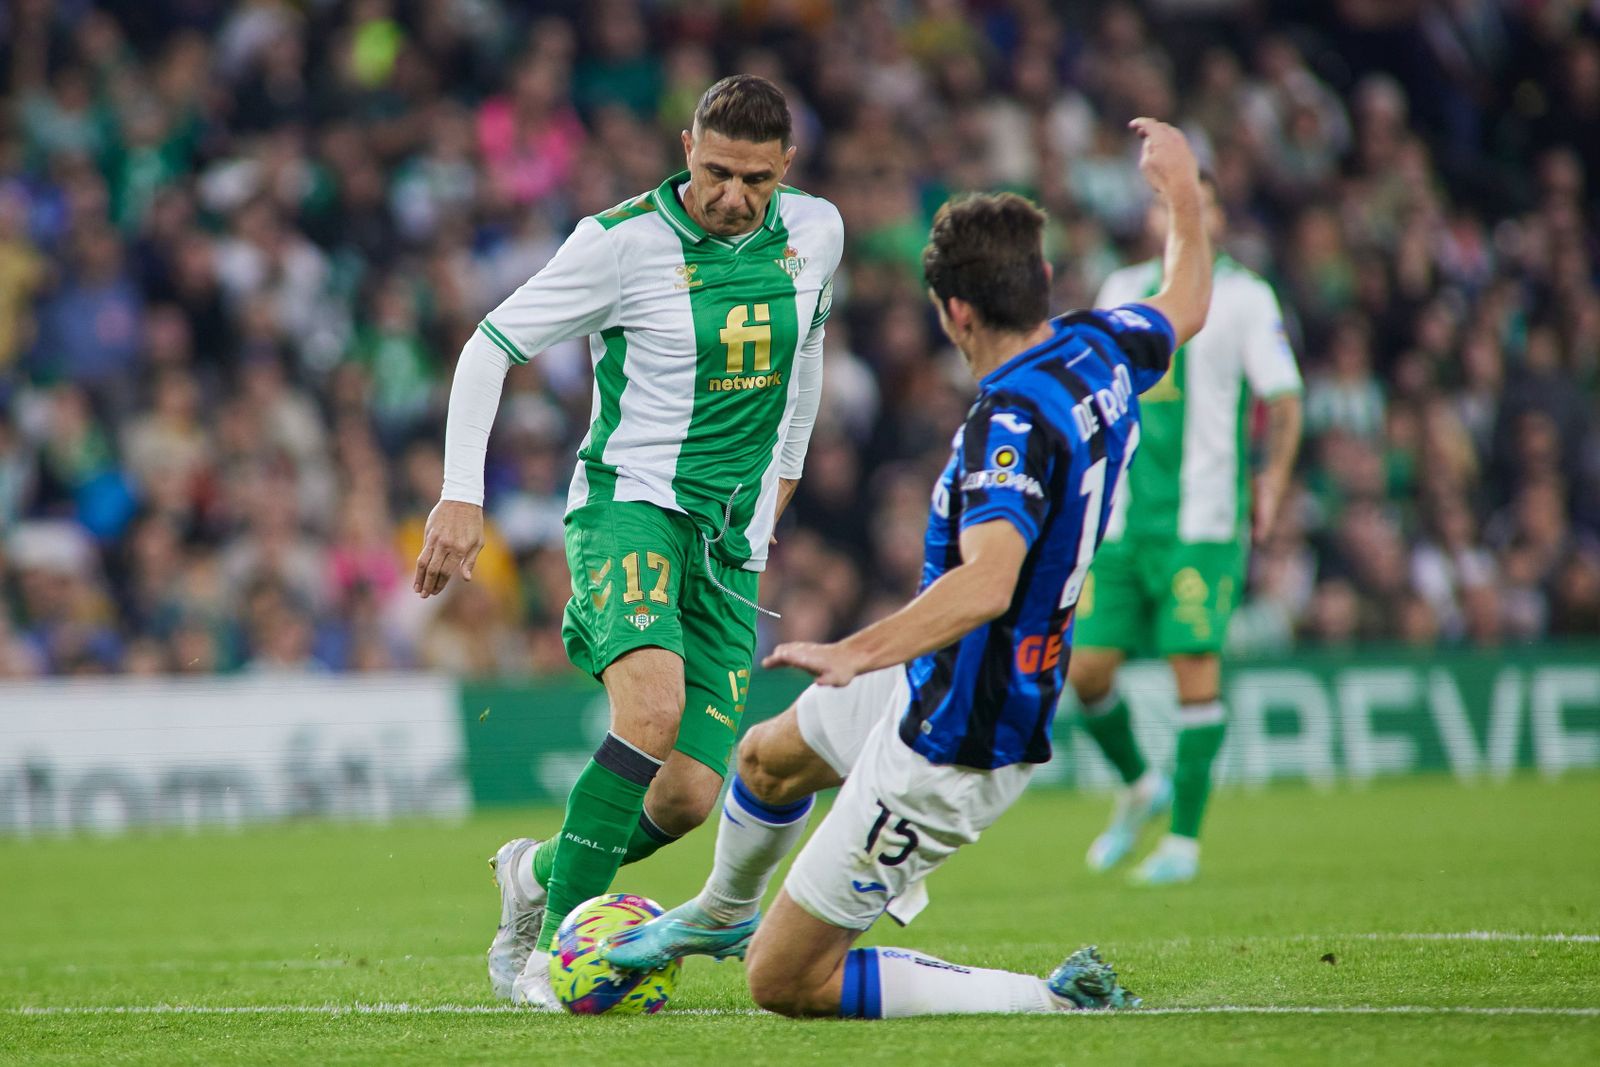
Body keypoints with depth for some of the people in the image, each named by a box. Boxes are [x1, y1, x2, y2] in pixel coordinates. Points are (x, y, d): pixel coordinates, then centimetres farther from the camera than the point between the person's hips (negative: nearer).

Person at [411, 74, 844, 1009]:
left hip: (731, 539, 5)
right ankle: (558, 938, -22)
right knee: (655, 705, -33)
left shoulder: (815, 234, 4)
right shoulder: (624, 241, -12)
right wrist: (462, 497, -12)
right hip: (631, 502, -5)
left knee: (690, 798, -4)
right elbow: (492, 346, -5)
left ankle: (539, 873, 25)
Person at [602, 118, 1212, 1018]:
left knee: (786, 980, -3)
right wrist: (1185, 194, 36)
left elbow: (988, 581, -46)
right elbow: (1186, 308, 20)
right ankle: (722, 914, 66)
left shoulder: (1016, 421, -31)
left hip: (948, 753, -10)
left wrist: (859, 652, -55)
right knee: (769, 758, 36)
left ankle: (1054, 1004, -5)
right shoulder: (1100, 352, -4)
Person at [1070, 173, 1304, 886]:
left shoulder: (1244, 297, 1)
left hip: (1202, 520, -4)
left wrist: (1272, 484, -9)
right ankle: (1138, 786, 25)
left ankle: (1185, 838, 0)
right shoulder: (1121, 293, 13)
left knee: (1194, 667, -9)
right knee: (1086, 667, -2)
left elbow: (1283, 400, 1)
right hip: (1119, 517, 4)